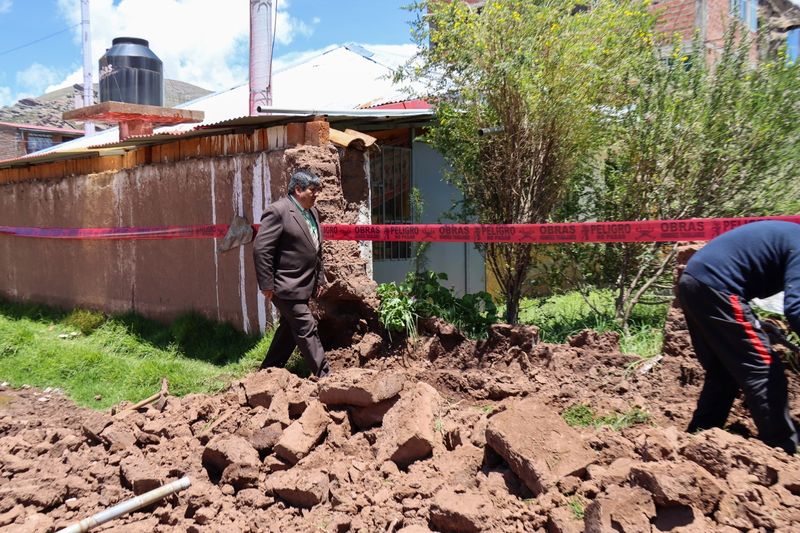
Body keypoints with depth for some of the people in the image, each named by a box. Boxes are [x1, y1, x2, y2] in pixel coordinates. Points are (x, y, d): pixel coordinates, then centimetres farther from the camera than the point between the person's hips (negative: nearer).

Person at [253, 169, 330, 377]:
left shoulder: (312, 212, 13)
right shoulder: (278, 211, -14)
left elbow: (317, 249, 21)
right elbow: (261, 249, -18)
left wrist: (319, 279, 18)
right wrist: (267, 285, -18)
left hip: (304, 286, 9)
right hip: (286, 287, -9)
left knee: (289, 329, 16)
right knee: (307, 329, -6)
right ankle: (323, 375, 1)